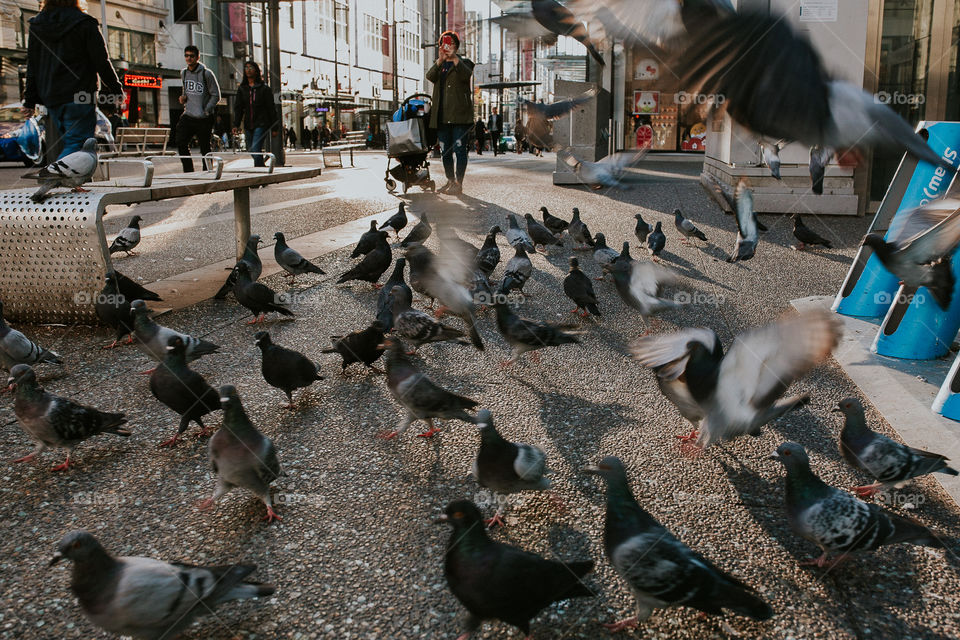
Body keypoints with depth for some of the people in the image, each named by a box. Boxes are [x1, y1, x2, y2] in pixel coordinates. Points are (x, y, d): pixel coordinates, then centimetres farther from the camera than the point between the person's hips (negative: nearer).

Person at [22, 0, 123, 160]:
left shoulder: (36, 24, 10)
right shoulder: (85, 24, -6)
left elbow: (32, 66, 11)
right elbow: (102, 63, -6)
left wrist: (29, 100, 14)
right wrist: (117, 91, 5)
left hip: (50, 98, 6)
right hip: (78, 97, -6)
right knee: (77, 144, -8)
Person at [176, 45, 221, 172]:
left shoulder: (206, 74, -6)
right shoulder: (183, 73, 12)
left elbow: (216, 96, -3)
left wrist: (206, 111, -11)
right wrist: (183, 98, 5)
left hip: (204, 119, -4)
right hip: (188, 116, 4)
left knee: (205, 149, 1)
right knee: (181, 143, -11)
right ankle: (188, 171, -2)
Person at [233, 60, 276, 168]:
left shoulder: (264, 89, 0)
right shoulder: (242, 89, 11)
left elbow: (271, 108, 1)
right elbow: (238, 108, 9)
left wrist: (274, 128, -2)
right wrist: (236, 125, -2)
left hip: (261, 124, -5)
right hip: (248, 125, 5)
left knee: (256, 150, -17)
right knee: (252, 153, 9)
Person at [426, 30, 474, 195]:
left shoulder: (464, 62, 9)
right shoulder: (438, 64, 19)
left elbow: (467, 75, -15)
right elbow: (430, 76, -4)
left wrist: (455, 58, -28)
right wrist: (440, 60, -20)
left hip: (459, 114, -4)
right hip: (442, 116, 5)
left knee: (459, 149, -10)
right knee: (445, 150, 7)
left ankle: (458, 183, -8)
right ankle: (450, 181, 15)